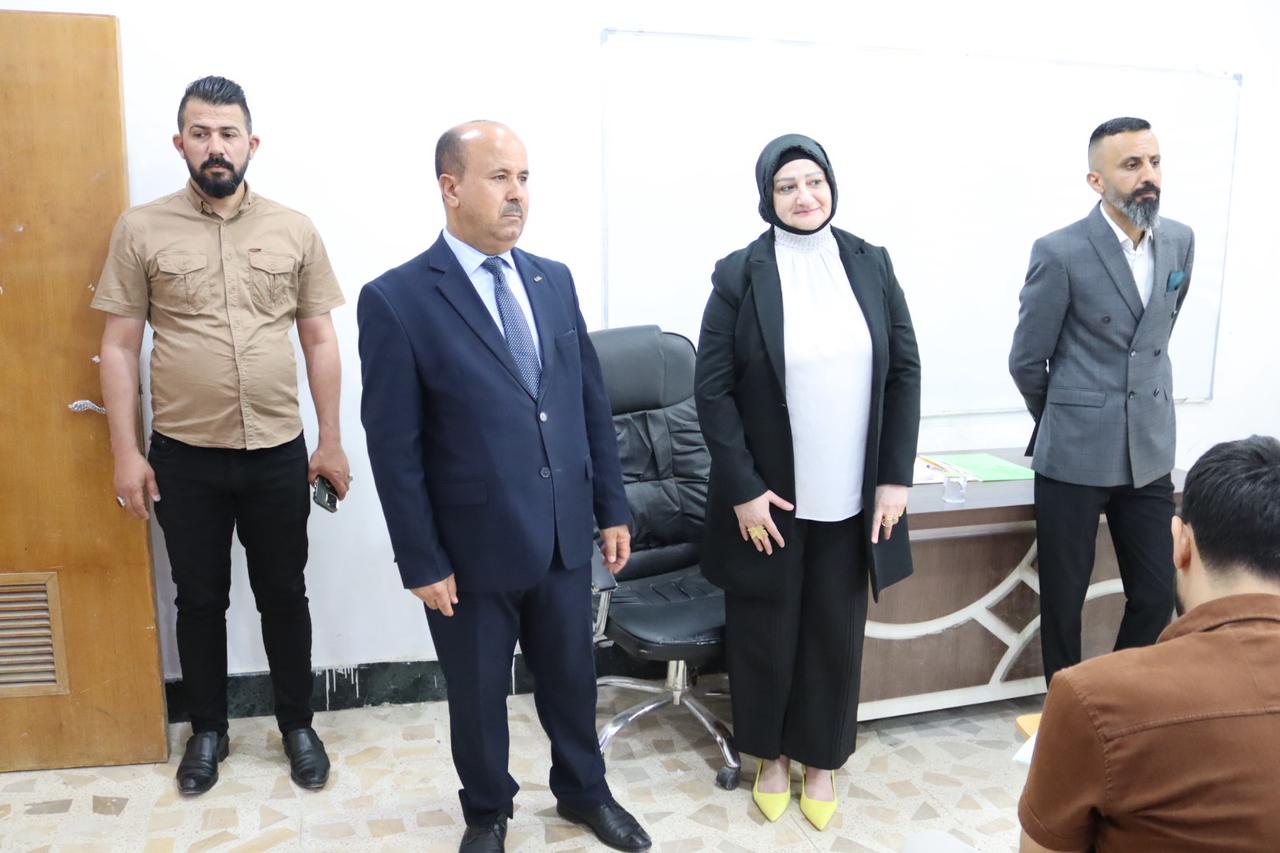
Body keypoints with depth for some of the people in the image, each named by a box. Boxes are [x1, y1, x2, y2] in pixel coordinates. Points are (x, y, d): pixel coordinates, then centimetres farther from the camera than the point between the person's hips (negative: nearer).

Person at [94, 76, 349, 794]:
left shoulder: (295, 230, 1)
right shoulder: (141, 230, -1)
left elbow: (320, 341, 3)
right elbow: (120, 346, 1)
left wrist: (332, 442, 1)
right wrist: (125, 451, -4)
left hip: (278, 454, 0)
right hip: (184, 457, 0)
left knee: (284, 595, 12)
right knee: (200, 600, 14)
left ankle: (298, 725, 31)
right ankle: (209, 731, 33)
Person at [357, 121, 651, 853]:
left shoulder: (555, 280, 3)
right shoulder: (397, 299, -12)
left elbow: (594, 403, 7)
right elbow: (394, 448, -12)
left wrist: (612, 508, 7)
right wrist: (422, 562, -11)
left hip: (566, 538, 4)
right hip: (474, 549, -4)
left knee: (572, 676, 21)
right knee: (479, 693, 17)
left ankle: (584, 790, 46)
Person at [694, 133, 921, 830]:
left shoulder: (871, 264, 2)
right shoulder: (739, 274, -6)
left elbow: (905, 371, 3)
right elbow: (713, 389, -8)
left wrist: (895, 476, -2)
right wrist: (744, 489, -12)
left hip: (851, 498, 2)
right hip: (768, 497, -2)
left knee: (835, 634, 13)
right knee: (765, 632, 12)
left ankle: (820, 759, 34)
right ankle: (770, 754, 35)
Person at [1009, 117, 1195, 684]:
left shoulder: (1180, 242, 5)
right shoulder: (1060, 252, -12)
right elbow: (1027, 362, -4)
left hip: (1149, 452, 5)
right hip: (1075, 454, -5)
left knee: (1157, 596, 10)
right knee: (1063, 599, 7)